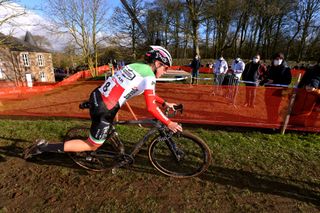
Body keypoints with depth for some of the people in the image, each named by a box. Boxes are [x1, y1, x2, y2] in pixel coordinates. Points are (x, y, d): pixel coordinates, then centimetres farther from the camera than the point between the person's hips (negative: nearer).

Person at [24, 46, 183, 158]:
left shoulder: (137, 65, 15)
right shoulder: (149, 76, -11)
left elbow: (149, 92, 24)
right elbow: (151, 107, -16)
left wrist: (165, 103, 24)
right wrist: (168, 123, -6)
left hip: (96, 96, 8)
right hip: (104, 110, -8)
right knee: (92, 145, 12)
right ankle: (45, 147, 10)